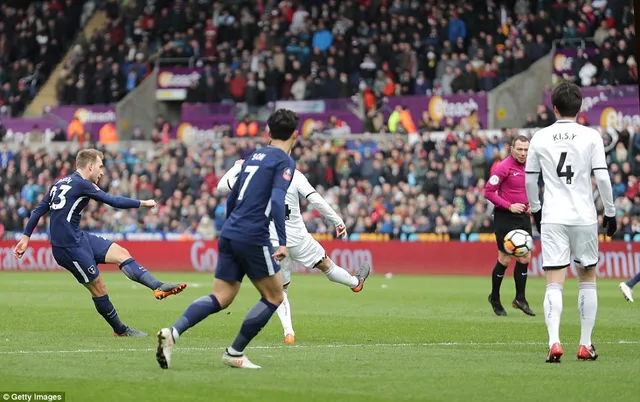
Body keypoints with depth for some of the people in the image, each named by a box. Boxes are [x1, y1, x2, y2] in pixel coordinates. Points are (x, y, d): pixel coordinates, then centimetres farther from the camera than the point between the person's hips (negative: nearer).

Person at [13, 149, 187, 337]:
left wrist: (26, 237, 14)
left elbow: (39, 210, 14)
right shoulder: (81, 184, -13)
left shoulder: (59, 184, 14)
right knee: (98, 288, -2)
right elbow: (114, 201, -10)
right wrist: (143, 203, 3)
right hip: (69, 246, -9)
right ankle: (120, 330, 10)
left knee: (121, 253, 1)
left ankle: (158, 287, -11)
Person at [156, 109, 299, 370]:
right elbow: (277, 200, -19)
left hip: (229, 233, 7)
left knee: (221, 299, 5)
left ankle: (173, 332, -18)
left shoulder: (253, 157, 20)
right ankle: (234, 353, 7)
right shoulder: (284, 162, -3)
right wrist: (283, 242, -22)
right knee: (274, 297, 8)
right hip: (253, 238, -7)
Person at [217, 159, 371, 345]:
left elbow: (222, 187, 4)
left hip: (272, 244, 1)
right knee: (326, 264, 24)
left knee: (280, 290, 15)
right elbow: (316, 199, -14)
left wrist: (237, 167, 20)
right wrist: (338, 221, -7)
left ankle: (288, 331, -2)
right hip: (298, 238, -1)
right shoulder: (294, 175, -8)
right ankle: (355, 282, 50)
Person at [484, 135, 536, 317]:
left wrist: (529, 204, 7)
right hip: (505, 218, -7)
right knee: (504, 259, -2)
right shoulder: (504, 167, -13)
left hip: (523, 216, 7)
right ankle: (495, 298, 15)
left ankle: (520, 298, 12)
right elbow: (488, 192, -14)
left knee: (525, 257, 3)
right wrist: (509, 206, -20)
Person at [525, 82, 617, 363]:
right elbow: (602, 177, -5)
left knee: (554, 283, -3)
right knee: (587, 279, 14)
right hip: (584, 218, 0)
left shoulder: (540, 138, 4)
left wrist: (535, 210, 26)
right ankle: (585, 344, 14)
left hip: (552, 219, 0)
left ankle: (554, 342, -20)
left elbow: (529, 180, 10)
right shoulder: (591, 136, -1)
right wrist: (610, 212, 6)